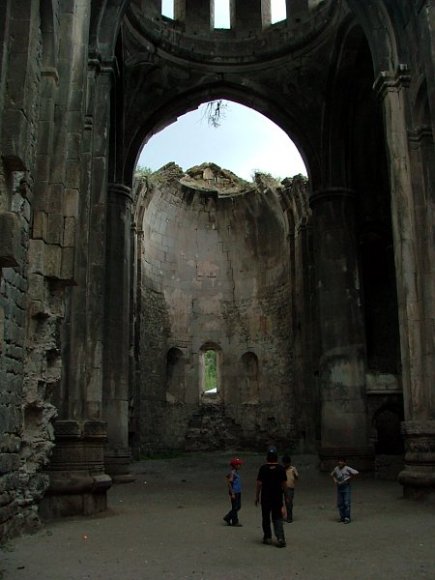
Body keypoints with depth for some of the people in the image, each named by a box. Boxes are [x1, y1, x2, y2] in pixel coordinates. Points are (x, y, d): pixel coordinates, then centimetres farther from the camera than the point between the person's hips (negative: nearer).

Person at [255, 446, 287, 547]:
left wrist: (257, 496, 0)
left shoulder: (263, 468, -8)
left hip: (265, 497, -1)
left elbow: (259, 483, -8)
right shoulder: (281, 468, -2)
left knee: (266, 518, 13)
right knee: (277, 518, 6)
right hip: (278, 497, 1)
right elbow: (284, 484, 1)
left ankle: (267, 537, 18)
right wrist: (285, 495, 16)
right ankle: (280, 537, -9)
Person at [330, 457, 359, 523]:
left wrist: (350, 477, -14)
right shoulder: (336, 469, 5)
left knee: (347, 503, -7)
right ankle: (342, 517, 19)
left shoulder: (347, 469, -11)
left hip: (346, 487, -5)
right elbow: (332, 474, 23)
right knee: (340, 503, 7)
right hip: (339, 487, 5)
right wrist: (334, 479, 5)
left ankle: (347, 518, -2)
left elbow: (356, 473, -16)